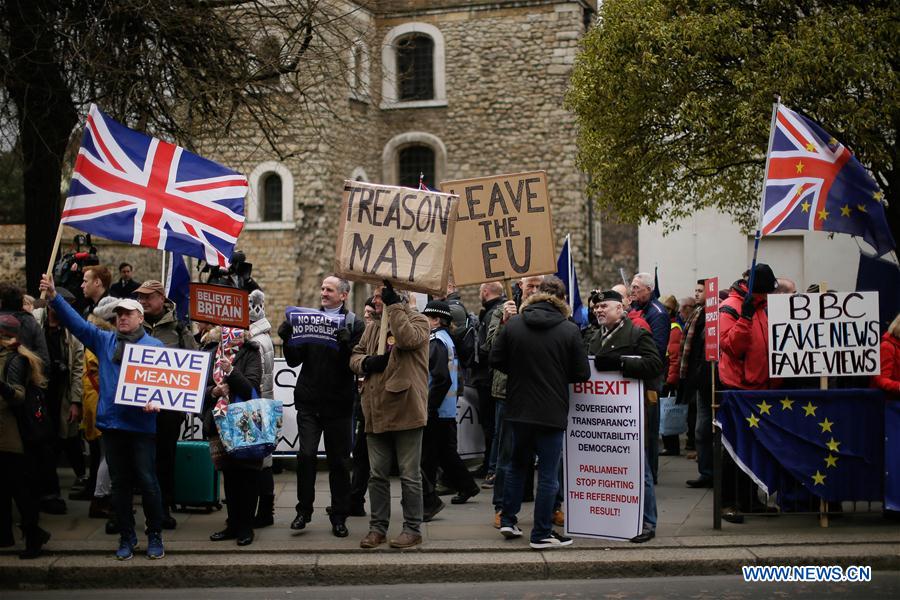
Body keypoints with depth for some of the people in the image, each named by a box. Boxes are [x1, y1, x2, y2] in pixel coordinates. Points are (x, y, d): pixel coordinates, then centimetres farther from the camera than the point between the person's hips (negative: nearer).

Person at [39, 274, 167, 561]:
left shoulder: (154, 346, 2)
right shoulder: (104, 341, 11)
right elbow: (75, 321, 5)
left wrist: (155, 400, -21)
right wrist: (54, 297, -7)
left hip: (142, 424, -3)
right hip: (111, 423, 3)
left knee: (147, 482, -1)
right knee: (119, 483, 9)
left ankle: (155, 536, 12)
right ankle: (126, 537, 19)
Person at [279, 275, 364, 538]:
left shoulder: (354, 324, -2)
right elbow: (294, 361, 7)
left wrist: (345, 344, -28)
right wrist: (287, 339, -9)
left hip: (338, 403, -2)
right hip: (309, 401, 2)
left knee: (339, 460, 6)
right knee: (306, 455, -5)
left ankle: (339, 517, 15)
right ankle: (304, 510, 8)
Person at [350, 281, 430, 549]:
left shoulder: (417, 321, -3)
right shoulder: (373, 326, 17)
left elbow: (407, 338, -24)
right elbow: (355, 355, 18)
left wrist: (393, 305, -18)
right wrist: (366, 362, -5)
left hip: (405, 409, -6)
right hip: (376, 411, 6)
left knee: (409, 475, 2)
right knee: (377, 474, 12)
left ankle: (413, 529, 11)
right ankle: (378, 527, 20)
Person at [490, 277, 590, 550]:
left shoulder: (512, 324, -2)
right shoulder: (569, 330, -9)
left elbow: (495, 359, 2)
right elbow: (582, 373, -6)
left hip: (518, 410, 3)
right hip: (552, 412, -3)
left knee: (517, 464, 22)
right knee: (548, 474, 4)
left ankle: (508, 519, 25)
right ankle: (541, 534, 8)